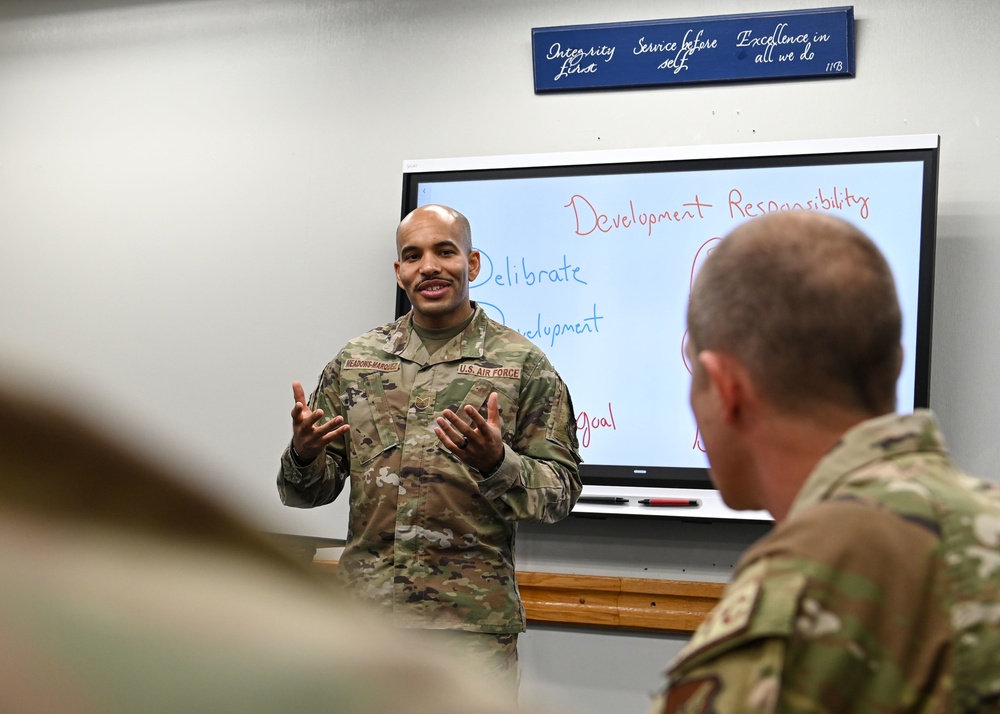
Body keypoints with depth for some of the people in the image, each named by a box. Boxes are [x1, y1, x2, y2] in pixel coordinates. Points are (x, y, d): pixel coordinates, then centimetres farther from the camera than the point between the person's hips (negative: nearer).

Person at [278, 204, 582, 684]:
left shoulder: (523, 365, 0)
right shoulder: (355, 360, 9)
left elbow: (560, 494, -3)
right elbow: (311, 490, 11)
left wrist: (496, 463, -22)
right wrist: (304, 454, -12)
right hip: (364, 611, 3)